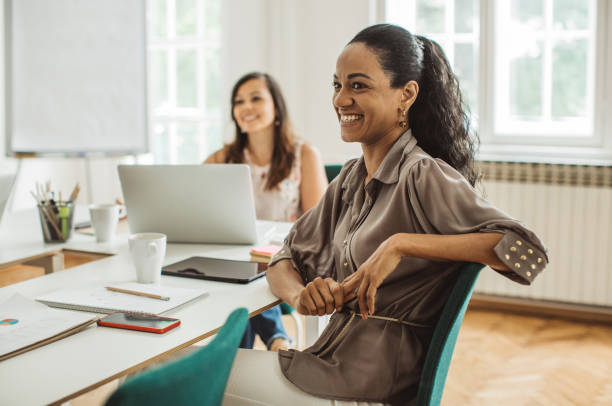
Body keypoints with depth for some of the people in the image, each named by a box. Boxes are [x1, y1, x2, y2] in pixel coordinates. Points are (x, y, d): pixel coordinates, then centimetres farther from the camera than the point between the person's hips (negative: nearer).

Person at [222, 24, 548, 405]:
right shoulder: (351, 178, 10)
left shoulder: (423, 176, -15)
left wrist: (400, 244, -29)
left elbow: (528, 251, -25)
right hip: (336, 354, 7)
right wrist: (300, 295, -11)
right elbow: (285, 259, 13)